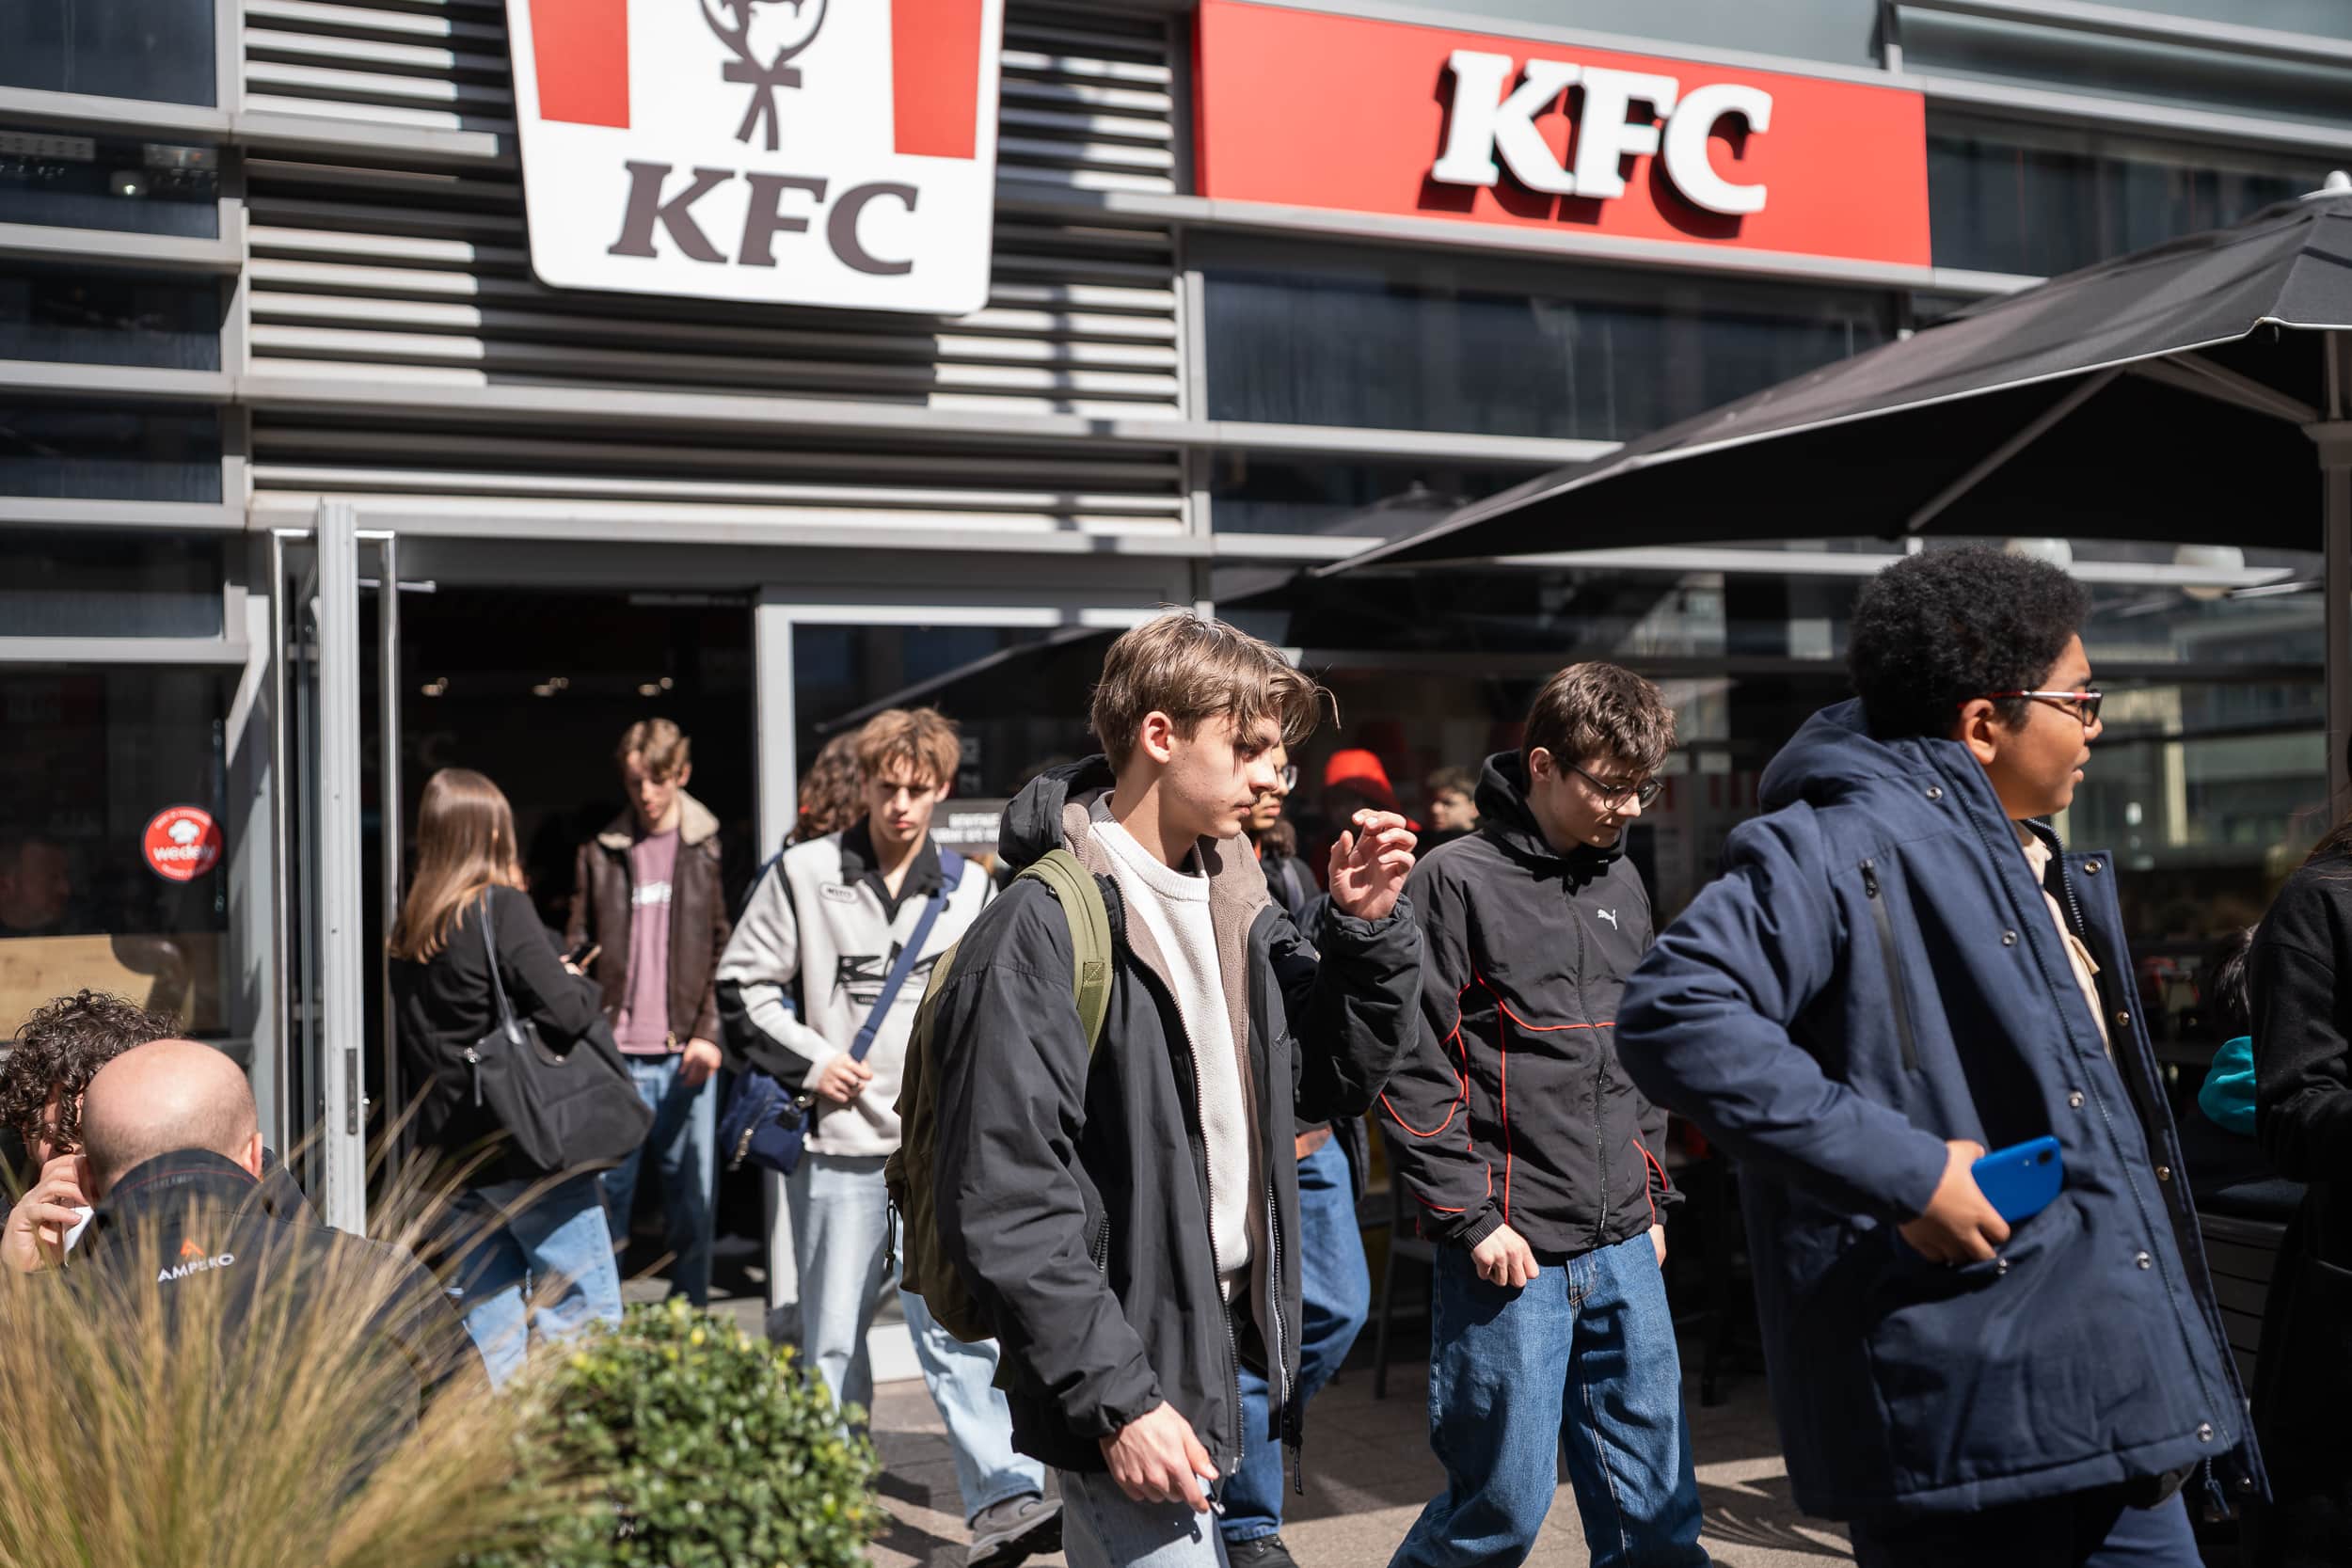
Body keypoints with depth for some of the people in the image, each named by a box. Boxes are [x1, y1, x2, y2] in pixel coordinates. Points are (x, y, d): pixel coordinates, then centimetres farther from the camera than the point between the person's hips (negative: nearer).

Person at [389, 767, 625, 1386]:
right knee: (584, 1310, 0)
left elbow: (408, 1046, 15)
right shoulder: (501, 906, -12)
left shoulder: (407, 925, 9)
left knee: (488, 1320, 12)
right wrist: (586, 987, 0)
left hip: (449, 1148, 7)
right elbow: (563, 1010, -20)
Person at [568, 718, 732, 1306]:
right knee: (604, 1182, 2)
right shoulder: (600, 854, 8)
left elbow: (729, 948, 3)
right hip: (615, 1054, 1)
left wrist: (709, 1031, -6)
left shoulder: (709, 850, 4)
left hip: (687, 1051, -1)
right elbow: (578, 949, 10)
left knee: (690, 1186, 5)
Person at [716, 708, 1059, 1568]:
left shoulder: (969, 887, 7)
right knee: (833, 1334, 9)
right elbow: (743, 983, 3)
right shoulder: (805, 873, 0)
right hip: (839, 1142, -1)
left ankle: (1003, 1499, -7)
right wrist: (809, 1060, -6)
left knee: (958, 1326, -6)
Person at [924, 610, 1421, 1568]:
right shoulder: (1043, 931, -17)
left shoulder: (1239, 906, 8)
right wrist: (1118, 1399, -21)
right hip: (1133, 1396, -8)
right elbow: (1004, 1206, -20)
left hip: (1234, 1369, 8)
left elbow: (1336, 1083, 16)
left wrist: (1368, 928, 2)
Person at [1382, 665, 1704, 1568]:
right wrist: (1470, 1217, -13)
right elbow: (1413, 1071, -11)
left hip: (1623, 1251, 6)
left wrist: (1653, 1199, 17)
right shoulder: (1459, 882, -8)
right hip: (1512, 1251, -6)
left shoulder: (1622, 885, 12)